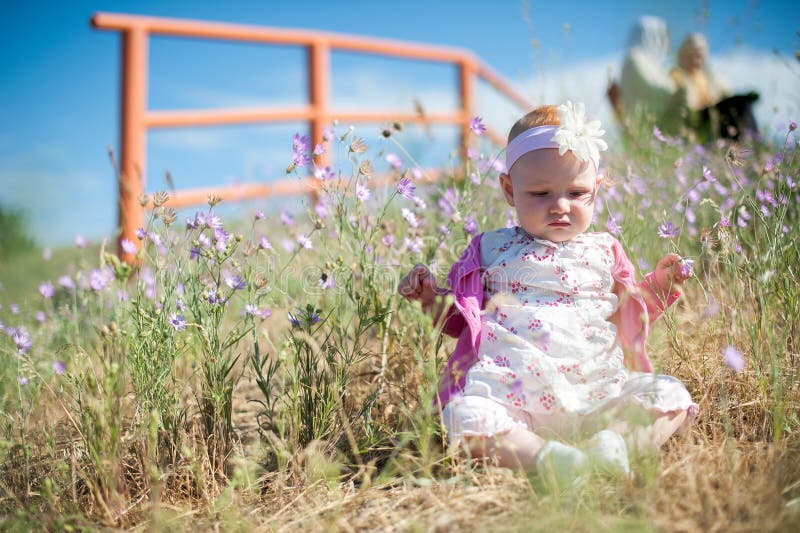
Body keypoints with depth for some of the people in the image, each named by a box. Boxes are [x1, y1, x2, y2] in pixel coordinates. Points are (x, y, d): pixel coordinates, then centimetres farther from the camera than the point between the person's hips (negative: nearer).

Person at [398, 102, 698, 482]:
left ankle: (615, 444, -35)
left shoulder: (604, 252, 18)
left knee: (671, 396, -17)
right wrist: (430, 295, 1)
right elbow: (460, 318, 19)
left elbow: (630, 318, 25)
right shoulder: (492, 250, 15)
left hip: (598, 390, 3)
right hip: (514, 390, -2)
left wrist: (658, 286, 9)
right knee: (466, 415, -32)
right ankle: (541, 455, -41)